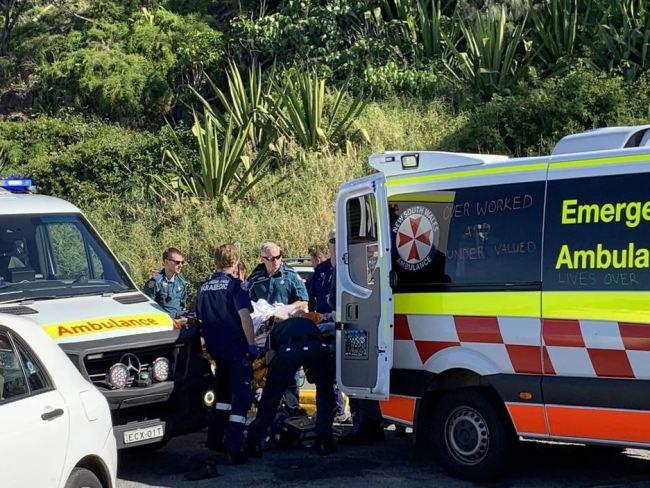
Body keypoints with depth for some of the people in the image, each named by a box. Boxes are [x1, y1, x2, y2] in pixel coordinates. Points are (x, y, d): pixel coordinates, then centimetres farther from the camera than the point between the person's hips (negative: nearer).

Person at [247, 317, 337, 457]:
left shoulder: (277, 328, 41)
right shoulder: (310, 324, 46)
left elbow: (271, 357, 32)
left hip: (288, 350, -1)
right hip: (316, 348, 1)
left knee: (270, 395, 15)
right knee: (325, 392, 26)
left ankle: (254, 442, 18)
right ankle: (324, 442, 23)